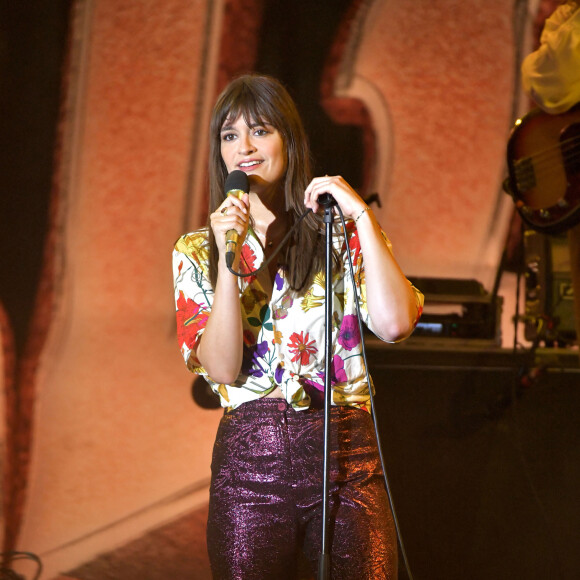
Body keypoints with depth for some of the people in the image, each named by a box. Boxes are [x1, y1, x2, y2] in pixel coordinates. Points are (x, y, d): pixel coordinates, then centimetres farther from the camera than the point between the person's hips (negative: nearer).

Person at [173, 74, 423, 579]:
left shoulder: (342, 232, 9)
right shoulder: (196, 251, 10)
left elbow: (394, 324, -9)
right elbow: (221, 368, -3)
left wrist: (362, 216, -6)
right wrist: (228, 260, -12)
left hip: (347, 458, 0)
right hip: (249, 460, 0)